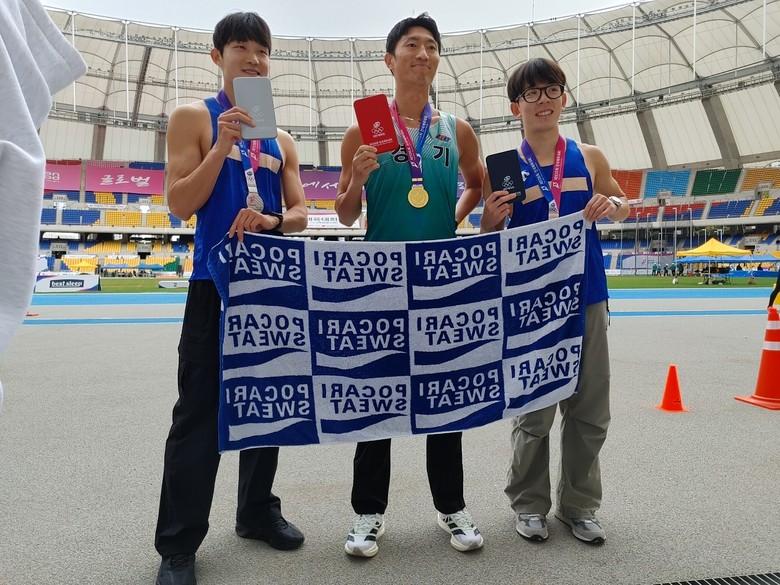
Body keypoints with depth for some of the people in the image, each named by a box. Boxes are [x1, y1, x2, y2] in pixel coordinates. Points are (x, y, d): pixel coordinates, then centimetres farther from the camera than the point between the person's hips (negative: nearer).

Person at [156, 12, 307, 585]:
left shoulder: (281, 139, 15)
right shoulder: (194, 117, 3)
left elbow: (301, 213, 9)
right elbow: (180, 205, -6)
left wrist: (273, 220, -12)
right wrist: (222, 146, -16)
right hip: (215, 280, -4)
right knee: (200, 410, -2)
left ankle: (258, 510, 27)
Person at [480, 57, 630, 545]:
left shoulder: (590, 158, 5)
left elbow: (622, 205, 19)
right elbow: (492, 241, 2)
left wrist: (611, 205, -4)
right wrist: (490, 218, -20)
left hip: (587, 298, 3)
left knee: (590, 411, 10)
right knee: (534, 412, 5)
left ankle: (579, 505, 28)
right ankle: (530, 504, 25)